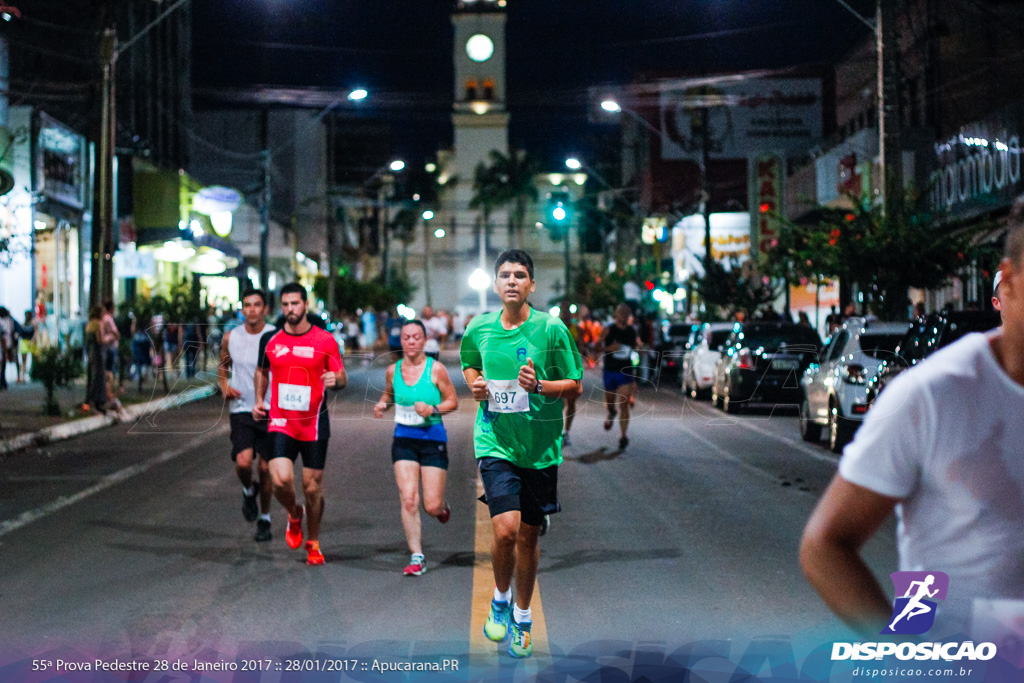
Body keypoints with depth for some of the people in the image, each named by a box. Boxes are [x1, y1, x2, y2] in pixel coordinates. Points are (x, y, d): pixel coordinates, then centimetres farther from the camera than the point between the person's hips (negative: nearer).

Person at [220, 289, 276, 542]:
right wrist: (224, 386, 1)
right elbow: (223, 366, 20)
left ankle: (264, 520, 23)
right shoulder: (231, 337, 3)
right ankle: (248, 490, 17)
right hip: (241, 409, 1)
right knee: (243, 462, -18)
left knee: (266, 468, 4)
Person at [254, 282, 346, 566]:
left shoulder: (325, 340, -2)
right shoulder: (270, 340, 4)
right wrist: (259, 401, 9)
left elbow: (342, 378, 4)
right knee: (281, 480, -17)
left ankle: (313, 542, 25)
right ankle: (294, 515, 18)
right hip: (281, 423, 1)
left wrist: (335, 379, -20)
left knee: (313, 486, 4)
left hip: (314, 425, -1)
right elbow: (262, 371, 22)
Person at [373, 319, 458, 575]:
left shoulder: (436, 369, -5)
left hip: (433, 438, -2)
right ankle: (416, 557, -1)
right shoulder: (393, 370, 4)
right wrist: (382, 405, 2)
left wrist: (433, 409, -17)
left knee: (432, 506, -2)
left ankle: (442, 507, 37)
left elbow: (453, 401, 0)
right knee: (408, 499, -10)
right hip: (404, 439, 2)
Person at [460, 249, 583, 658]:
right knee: (505, 529, -17)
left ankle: (522, 617, 30)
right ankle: (501, 598, 12)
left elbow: (576, 386, -1)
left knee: (528, 536, 9)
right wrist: (474, 384, 1)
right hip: (495, 442, 0)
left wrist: (539, 386, -19)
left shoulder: (551, 329, -6)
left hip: (540, 447, 0)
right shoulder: (478, 330, 1)